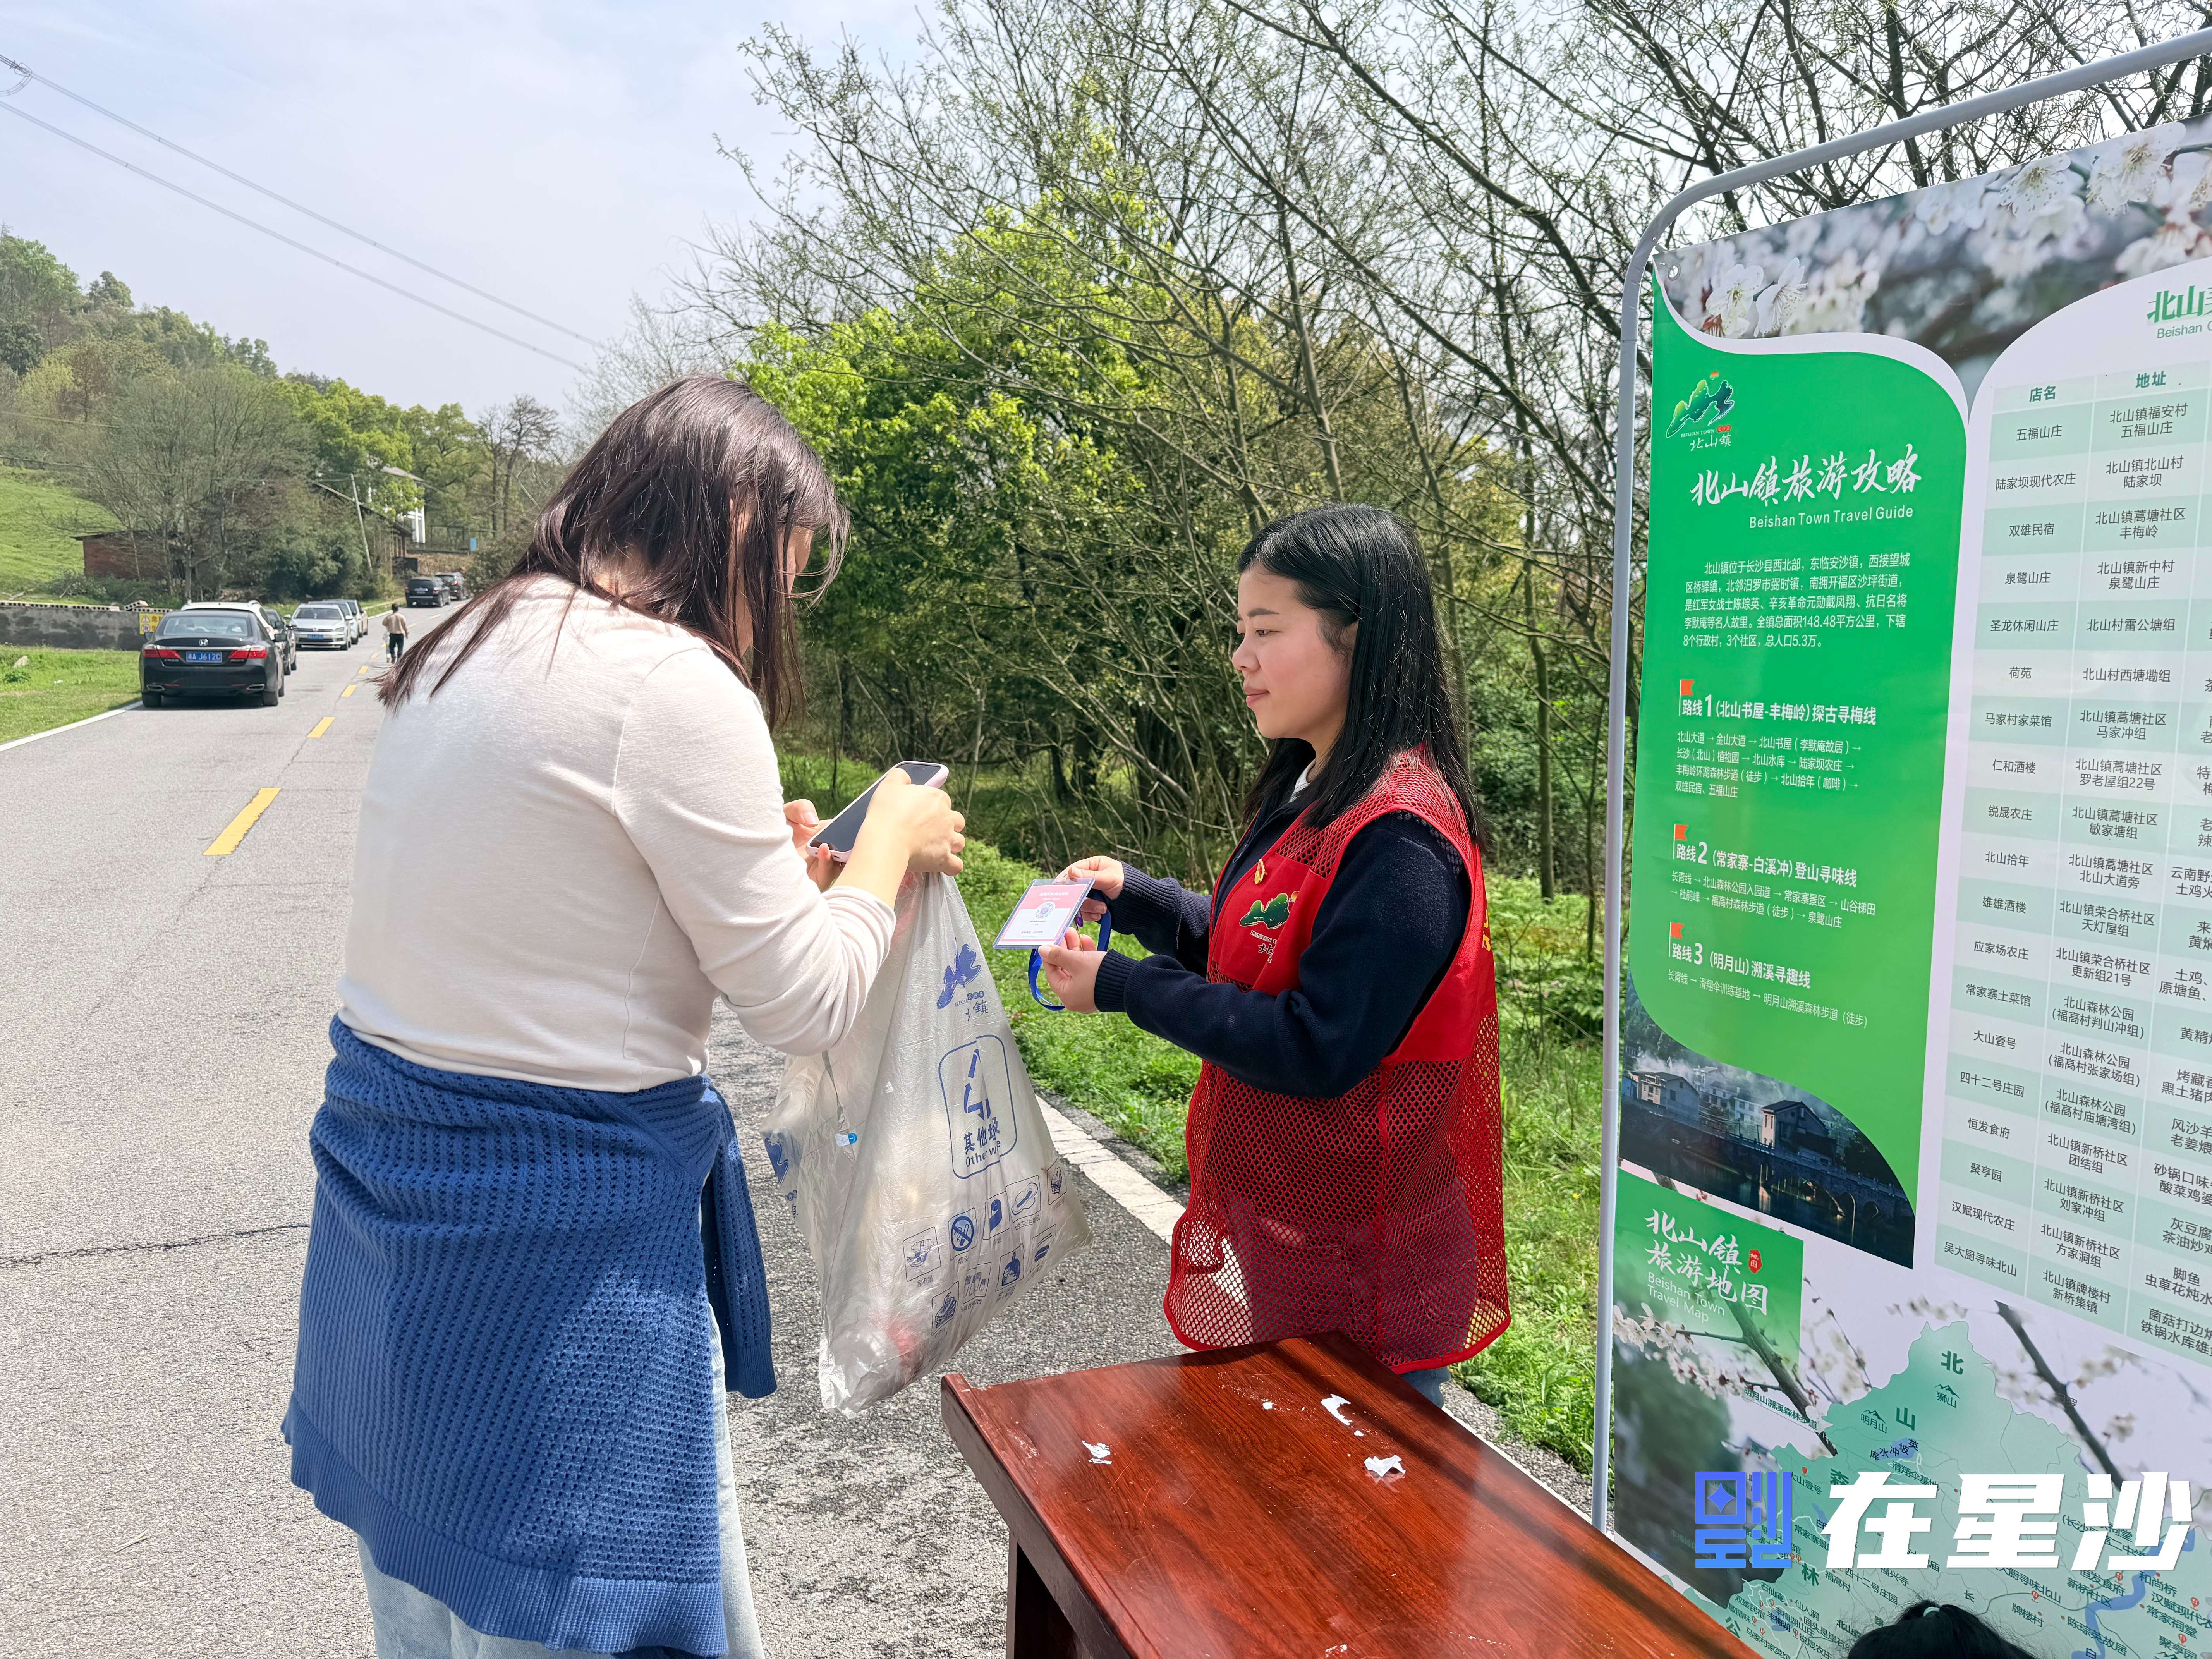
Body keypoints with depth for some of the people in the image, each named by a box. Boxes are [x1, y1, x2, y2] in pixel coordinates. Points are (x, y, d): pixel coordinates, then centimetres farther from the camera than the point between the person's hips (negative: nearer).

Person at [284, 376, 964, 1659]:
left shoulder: (468, 646, 6)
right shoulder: (678, 688, -20)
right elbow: (810, 1007, -15)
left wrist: (749, 860, 12)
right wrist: (892, 842, 1)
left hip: (390, 1171, 9)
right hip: (556, 1218, -9)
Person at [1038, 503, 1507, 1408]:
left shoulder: (1400, 838, -25)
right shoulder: (1313, 793, 6)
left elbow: (1316, 1050, -26)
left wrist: (1123, 986, -20)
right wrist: (1134, 894, 2)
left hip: (1358, 1258, -9)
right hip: (1280, 1217, 9)